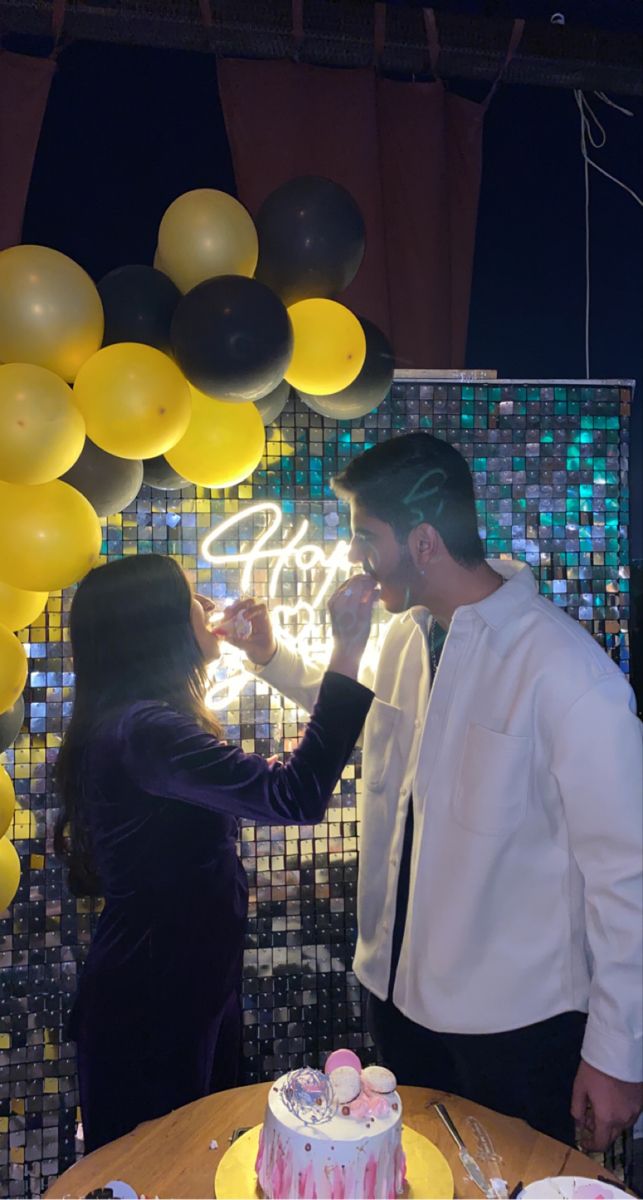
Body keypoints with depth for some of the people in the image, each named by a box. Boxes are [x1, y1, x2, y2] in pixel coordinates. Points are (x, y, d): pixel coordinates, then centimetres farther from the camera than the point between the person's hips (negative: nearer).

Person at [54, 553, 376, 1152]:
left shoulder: (132, 721, 6)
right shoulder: (140, 730, -29)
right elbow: (293, 795, -37)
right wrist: (347, 654, -33)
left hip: (192, 992, 10)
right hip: (150, 1012, -10)